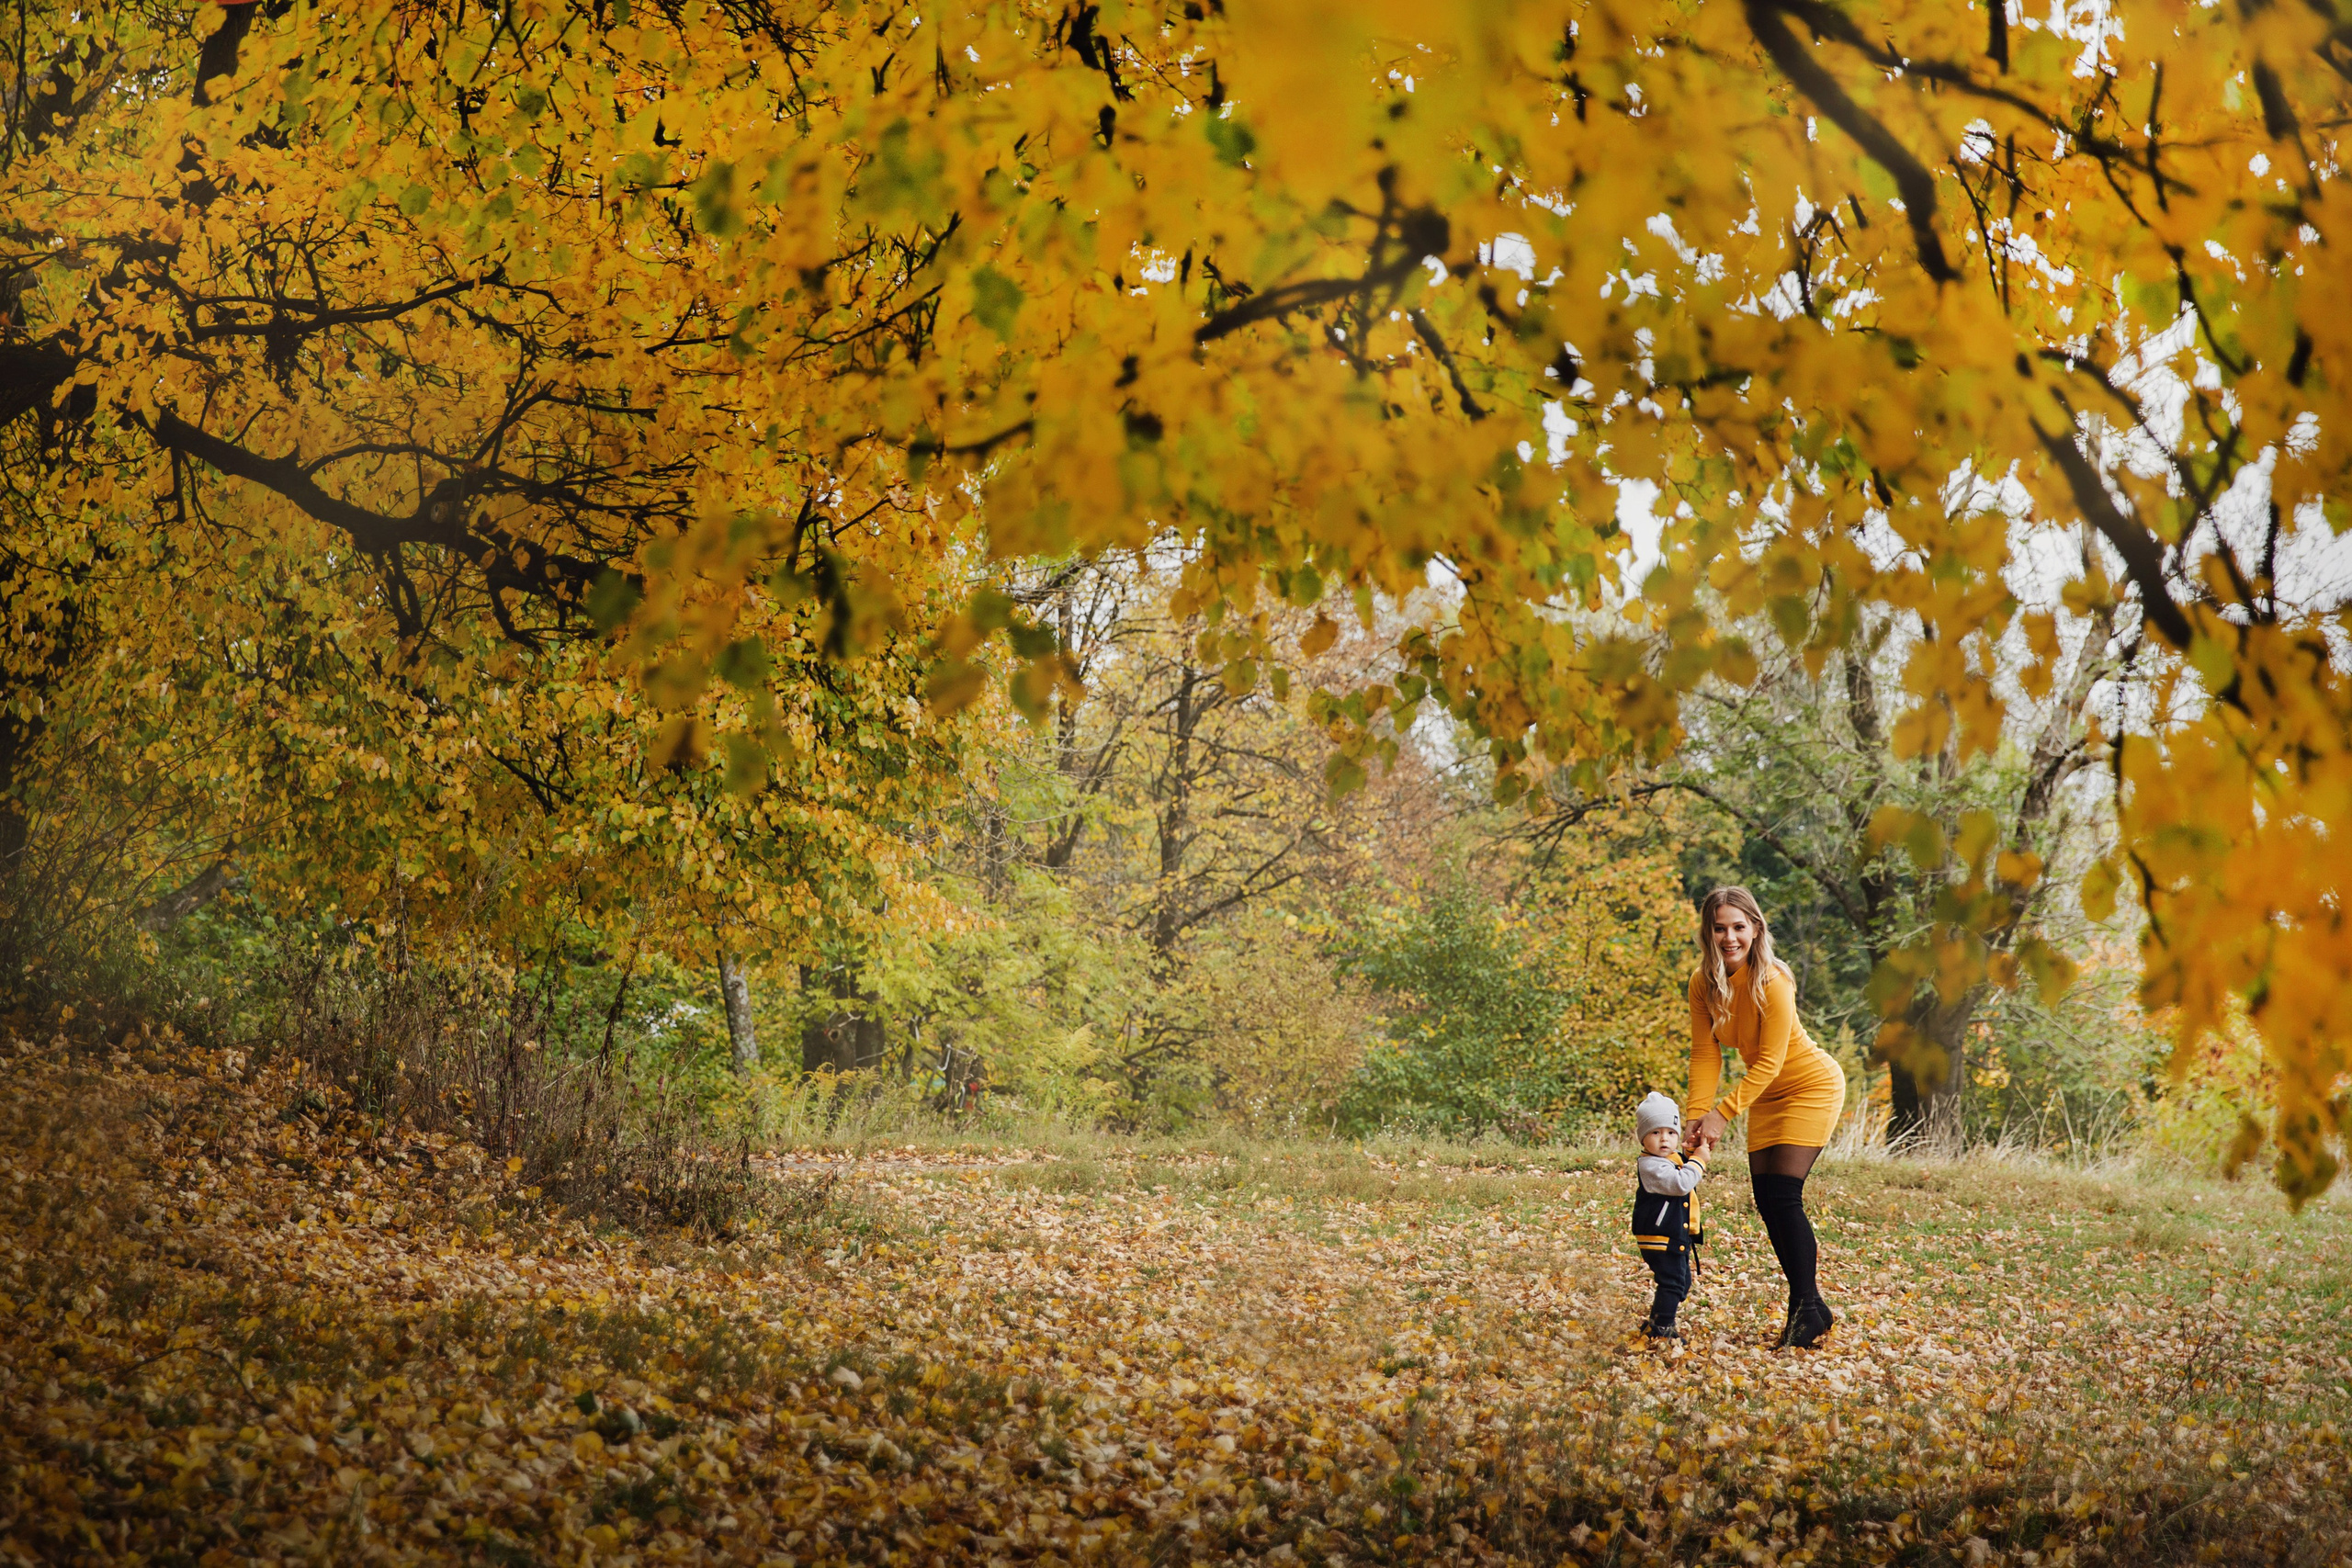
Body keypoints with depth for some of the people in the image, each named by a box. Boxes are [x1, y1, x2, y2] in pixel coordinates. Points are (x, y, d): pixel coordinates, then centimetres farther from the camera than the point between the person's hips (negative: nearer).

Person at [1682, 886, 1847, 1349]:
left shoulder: (1772, 983, -29)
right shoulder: (1703, 983, -10)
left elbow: (1769, 1063, -26)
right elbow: (1705, 1054, -10)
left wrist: (1723, 1114, -29)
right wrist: (1695, 1117, -20)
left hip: (1811, 1086, -7)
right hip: (1767, 1097, 7)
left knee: (1783, 1195, -15)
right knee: (1767, 1202, 6)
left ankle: (1806, 1310, -5)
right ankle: (1812, 1309, 17)